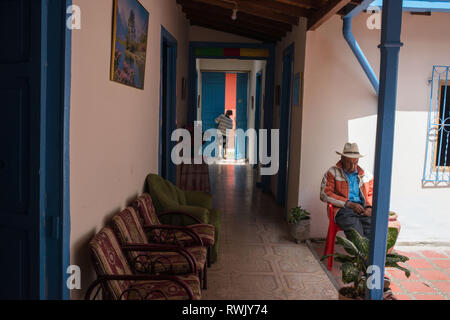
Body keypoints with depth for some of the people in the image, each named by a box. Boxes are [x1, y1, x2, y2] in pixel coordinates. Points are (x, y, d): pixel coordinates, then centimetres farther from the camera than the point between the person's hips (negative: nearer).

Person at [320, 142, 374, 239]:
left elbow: (372, 194, 26)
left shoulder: (366, 175, 22)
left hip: (364, 210, 3)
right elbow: (325, 194, -1)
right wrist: (349, 204, -8)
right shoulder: (333, 172, 9)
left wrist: (369, 207, 1)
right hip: (343, 210, -3)